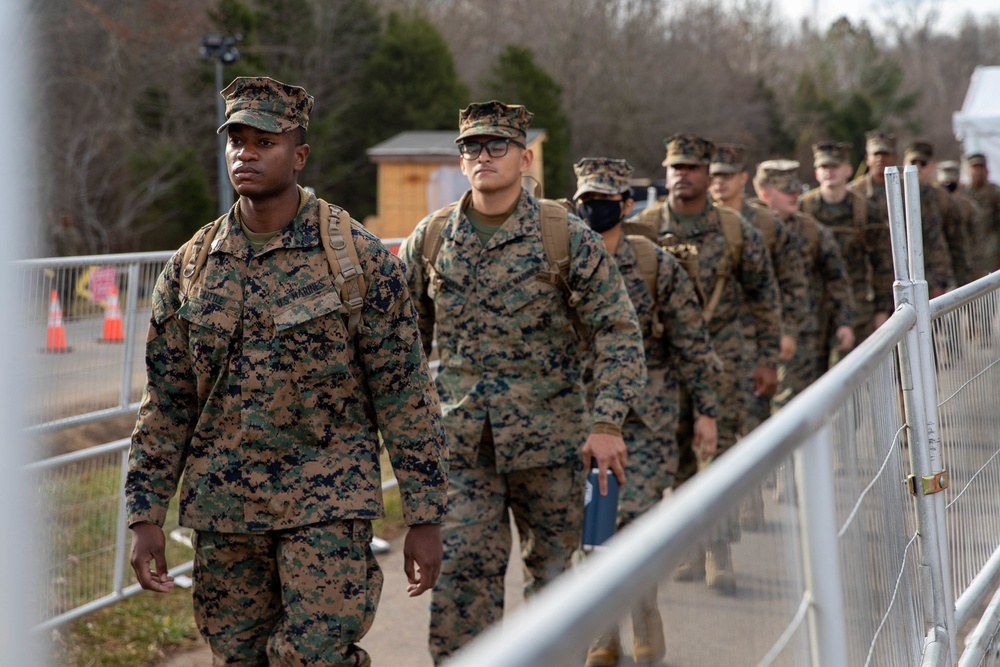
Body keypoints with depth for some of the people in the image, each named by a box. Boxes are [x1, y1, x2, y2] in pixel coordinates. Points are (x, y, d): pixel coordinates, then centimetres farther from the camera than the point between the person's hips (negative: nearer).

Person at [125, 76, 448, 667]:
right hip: (222, 510, 4)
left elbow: (406, 395, -5)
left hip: (328, 506, -4)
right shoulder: (190, 268, 5)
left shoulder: (359, 258, -6)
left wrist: (426, 518, -7)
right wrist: (146, 516, 4)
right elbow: (166, 404, 9)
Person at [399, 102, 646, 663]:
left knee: (552, 566, 11)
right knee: (461, 572, -6)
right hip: (460, 442, 1)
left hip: (548, 439, -1)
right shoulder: (431, 238, 4)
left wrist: (607, 423, -15)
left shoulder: (567, 237, -5)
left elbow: (619, 332, -6)